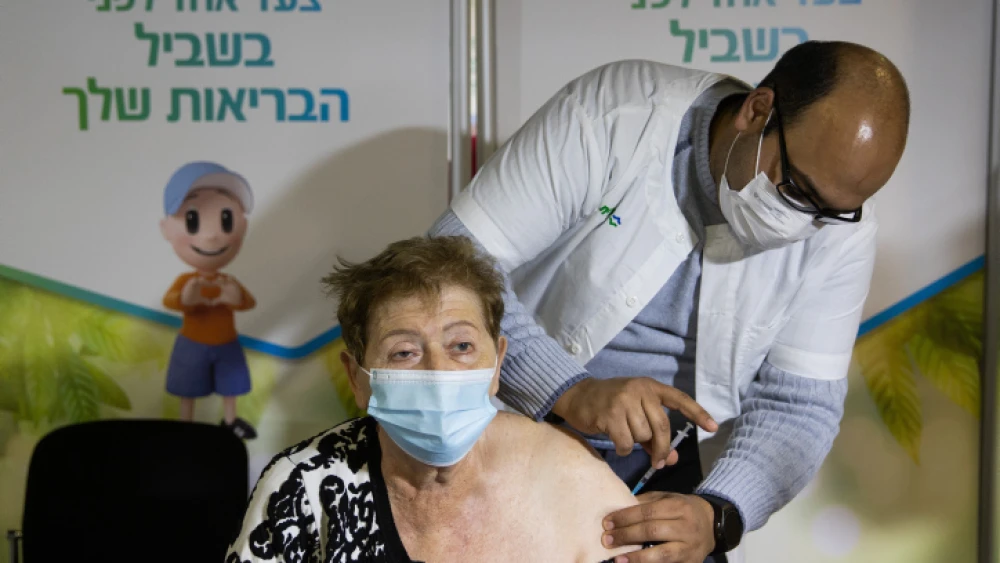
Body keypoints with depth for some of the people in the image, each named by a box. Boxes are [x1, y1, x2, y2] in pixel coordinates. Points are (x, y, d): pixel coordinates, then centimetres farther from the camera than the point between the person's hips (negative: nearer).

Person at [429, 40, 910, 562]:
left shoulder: (842, 226, -14)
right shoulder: (613, 115, -24)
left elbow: (800, 404, -12)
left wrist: (716, 517, -31)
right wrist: (569, 391, -38)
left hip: (678, 467, 2)